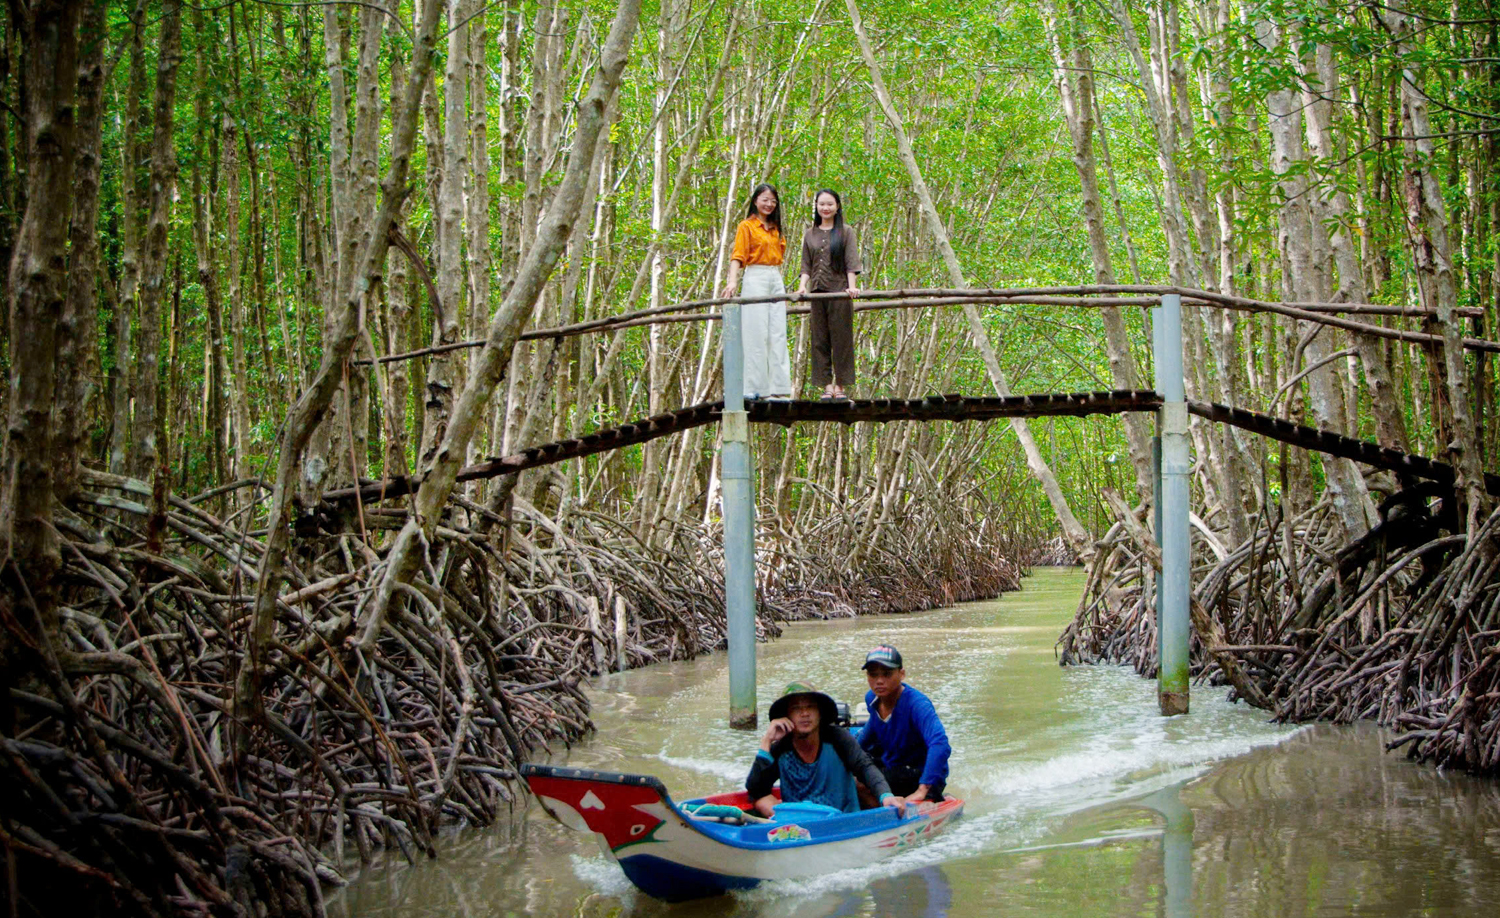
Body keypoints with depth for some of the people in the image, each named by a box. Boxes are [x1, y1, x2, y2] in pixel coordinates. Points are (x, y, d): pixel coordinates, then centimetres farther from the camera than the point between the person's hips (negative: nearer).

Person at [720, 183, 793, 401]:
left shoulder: (775, 229, 18)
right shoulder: (747, 226, -1)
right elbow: (737, 257, -11)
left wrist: (783, 289, 19)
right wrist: (733, 282, -26)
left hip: (776, 282, 6)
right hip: (755, 279, -6)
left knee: (778, 334, 2)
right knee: (757, 334, -8)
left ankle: (778, 388, 2)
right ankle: (757, 388, -7)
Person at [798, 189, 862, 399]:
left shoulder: (846, 232, 4)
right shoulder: (810, 235, 13)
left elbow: (851, 264, -3)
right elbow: (806, 266, 12)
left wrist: (852, 286, -15)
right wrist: (803, 286, -4)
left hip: (839, 291, -3)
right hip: (817, 292, 3)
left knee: (841, 338, -3)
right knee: (820, 339, 1)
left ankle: (841, 385, 2)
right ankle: (827, 385, 3)